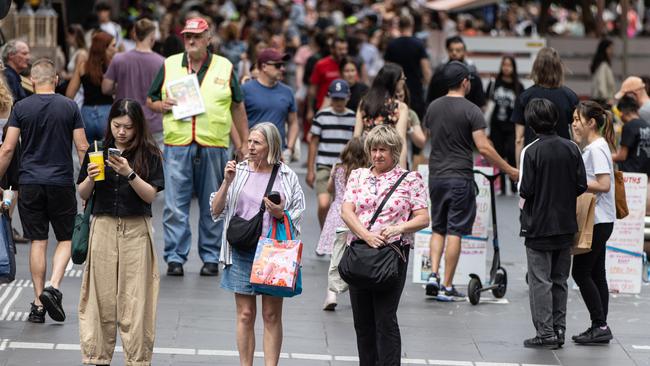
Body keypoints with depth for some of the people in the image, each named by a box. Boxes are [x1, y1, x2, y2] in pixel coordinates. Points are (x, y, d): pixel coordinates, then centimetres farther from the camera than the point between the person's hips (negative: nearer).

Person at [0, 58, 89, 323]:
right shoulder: (70, 107, 0)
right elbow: (82, 148, -1)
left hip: (30, 183, 1)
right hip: (62, 182, -1)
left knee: (38, 242, 6)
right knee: (66, 239, 11)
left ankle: (38, 304, 5)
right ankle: (53, 287, -11)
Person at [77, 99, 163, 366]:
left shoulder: (149, 154, 0)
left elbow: (151, 195, -5)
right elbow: (83, 195, 8)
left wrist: (129, 174, -19)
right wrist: (90, 178, -13)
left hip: (136, 230, -2)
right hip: (103, 226, 2)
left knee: (135, 297, -2)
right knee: (101, 295, 2)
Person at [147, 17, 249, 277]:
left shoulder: (225, 68, 9)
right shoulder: (169, 66, 10)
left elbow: (238, 108, 14)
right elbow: (150, 101, 17)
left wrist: (245, 143, 11)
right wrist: (161, 105, -7)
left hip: (214, 146, 0)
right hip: (177, 146, 0)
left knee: (212, 207, 5)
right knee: (175, 205, -4)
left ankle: (211, 257, 13)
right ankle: (175, 257, 0)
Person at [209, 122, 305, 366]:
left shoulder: (287, 177, 2)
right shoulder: (239, 171, 5)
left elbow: (298, 217, 7)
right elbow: (216, 211, 3)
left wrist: (280, 213, -14)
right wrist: (227, 182, -10)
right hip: (242, 251, 1)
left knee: (272, 315, 2)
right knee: (245, 314, 3)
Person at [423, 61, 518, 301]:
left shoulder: (433, 107, 7)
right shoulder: (470, 111, -11)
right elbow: (484, 148, -16)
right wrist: (509, 170, -8)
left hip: (436, 176, 5)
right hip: (460, 178, -5)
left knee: (438, 229, 16)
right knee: (454, 232, -1)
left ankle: (433, 275, 0)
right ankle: (447, 287, 0)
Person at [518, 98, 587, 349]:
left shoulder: (531, 151, -13)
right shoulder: (571, 148, -1)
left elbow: (525, 190, -15)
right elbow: (582, 185, 1)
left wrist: (523, 209, 5)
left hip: (539, 225, -5)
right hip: (566, 225, 5)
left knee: (540, 280, 1)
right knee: (560, 281, 14)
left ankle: (545, 333, -1)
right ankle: (559, 330, 16)